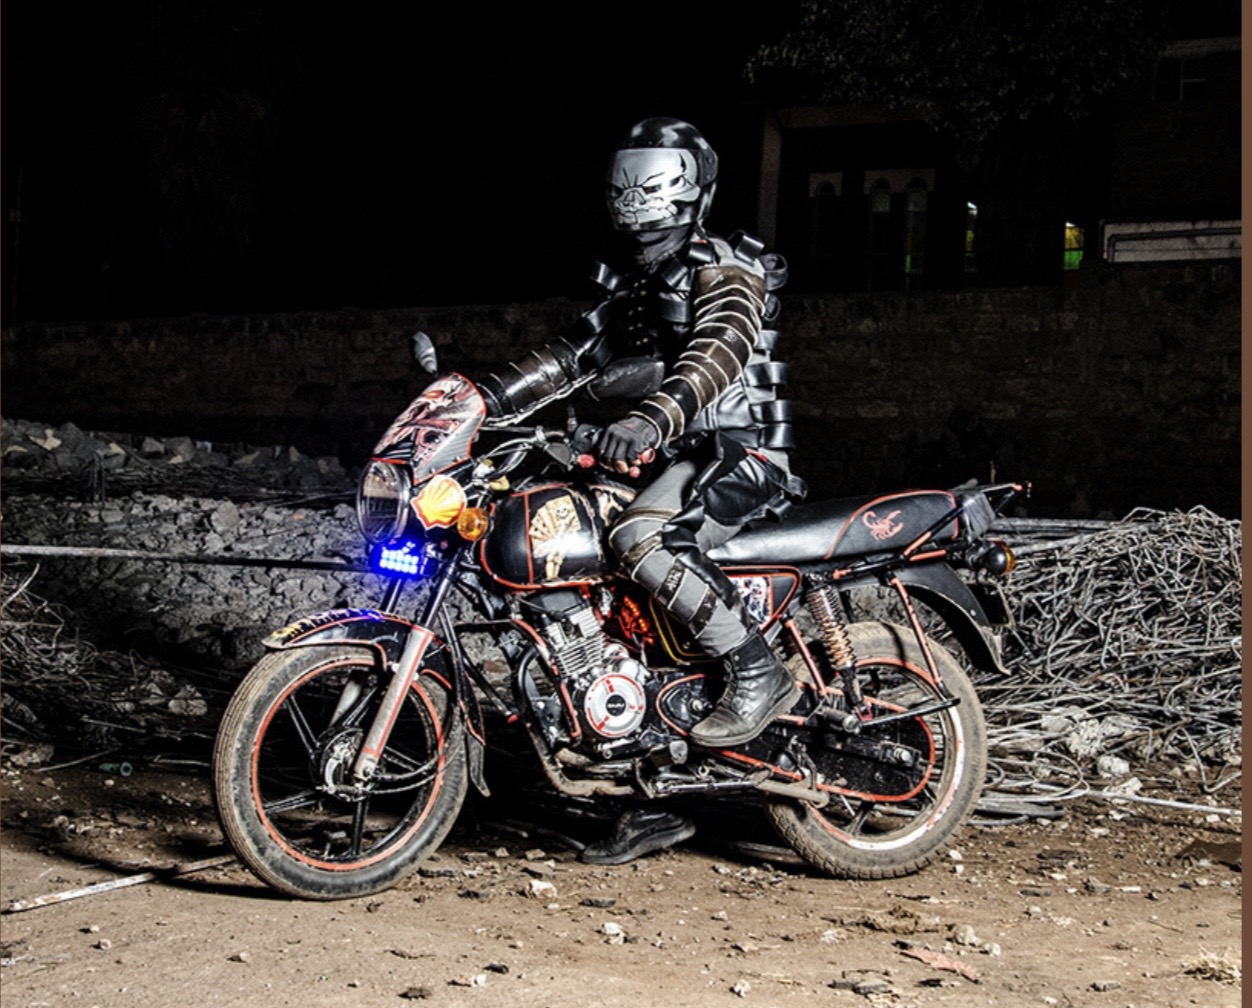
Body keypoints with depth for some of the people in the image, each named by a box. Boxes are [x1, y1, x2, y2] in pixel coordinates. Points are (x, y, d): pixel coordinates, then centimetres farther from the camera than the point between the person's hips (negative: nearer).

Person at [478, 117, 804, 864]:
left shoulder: (724, 269, -9)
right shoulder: (635, 282, 19)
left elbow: (719, 351, -29)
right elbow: (577, 357, 18)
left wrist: (653, 417, -46)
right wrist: (489, 398, 5)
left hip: (740, 451, -9)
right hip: (682, 456, 9)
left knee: (642, 539, -34)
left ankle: (759, 671, -23)